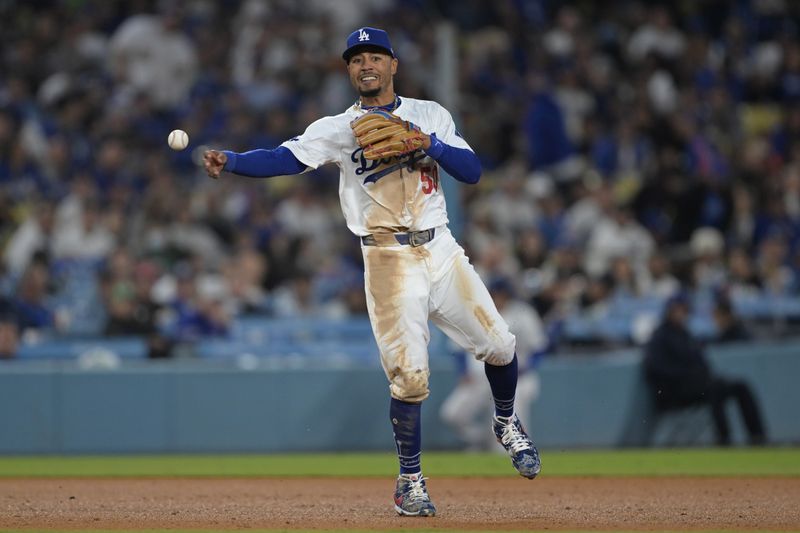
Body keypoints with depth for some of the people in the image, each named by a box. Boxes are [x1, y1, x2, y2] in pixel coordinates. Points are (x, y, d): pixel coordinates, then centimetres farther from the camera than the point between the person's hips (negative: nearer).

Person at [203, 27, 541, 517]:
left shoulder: (430, 115, 10)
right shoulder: (338, 128, 3)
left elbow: (472, 171, 1)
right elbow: (286, 159, -11)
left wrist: (430, 144, -16)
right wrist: (229, 161, -28)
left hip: (441, 251, 3)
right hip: (389, 260, -3)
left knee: (498, 345, 4)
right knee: (409, 375, -10)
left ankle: (507, 422, 35)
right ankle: (411, 481, 6)